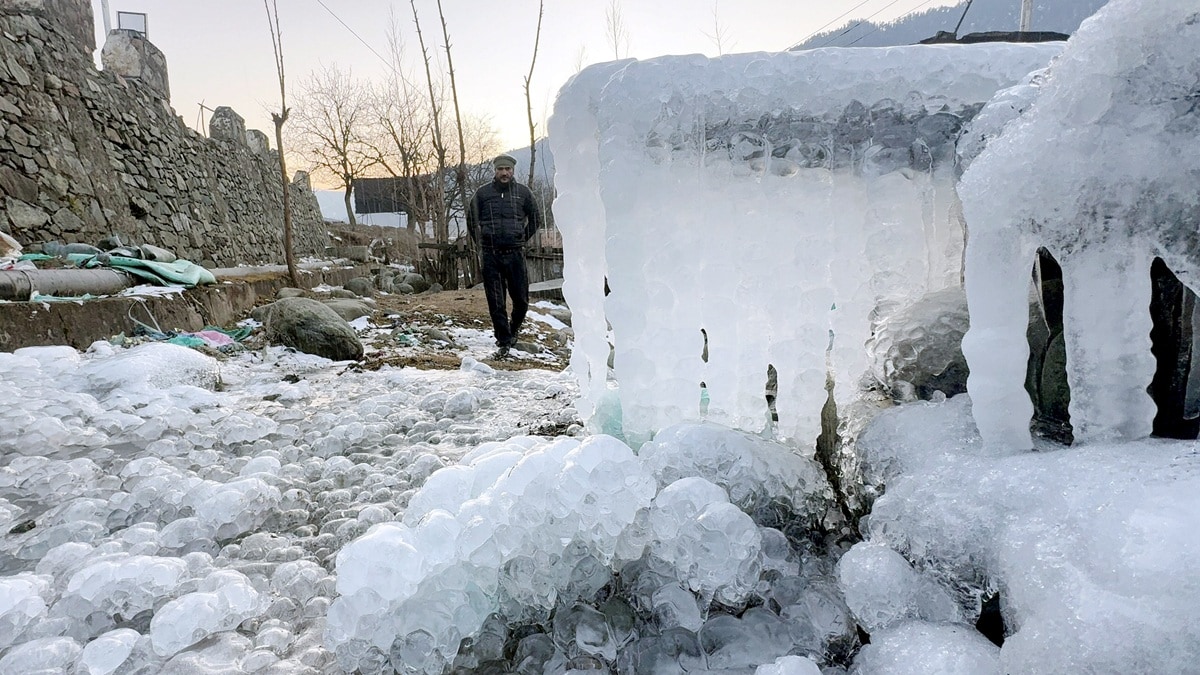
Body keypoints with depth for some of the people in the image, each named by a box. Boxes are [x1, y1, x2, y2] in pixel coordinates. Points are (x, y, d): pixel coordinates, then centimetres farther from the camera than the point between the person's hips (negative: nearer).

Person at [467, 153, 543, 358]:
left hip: (515, 254, 0)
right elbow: (471, 221, 16)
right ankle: (504, 341, 8)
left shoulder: (523, 192, 6)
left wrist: (522, 240, 12)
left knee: (521, 299, 3)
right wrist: (480, 245, 12)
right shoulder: (482, 193, 5)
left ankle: (512, 331, 30)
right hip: (490, 256, 0)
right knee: (496, 302, 0)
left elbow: (535, 219, 17)